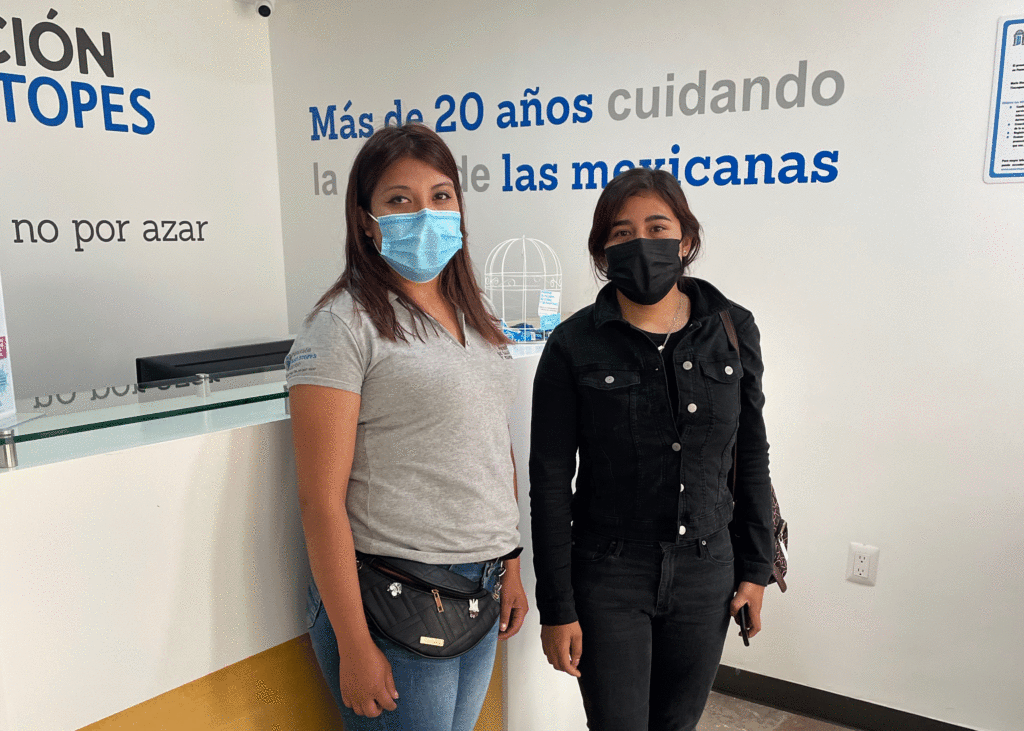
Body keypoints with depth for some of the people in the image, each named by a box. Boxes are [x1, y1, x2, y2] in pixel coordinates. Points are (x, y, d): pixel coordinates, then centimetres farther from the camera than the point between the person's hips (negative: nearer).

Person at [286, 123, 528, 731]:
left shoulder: (473, 315, 8)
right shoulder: (345, 324, -13)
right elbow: (322, 501, -15)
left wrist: (510, 565, 13)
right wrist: (354, 647, -14)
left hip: (482, 589, 6)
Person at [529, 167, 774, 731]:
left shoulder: (733, 330, -1)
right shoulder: (574, 346, -10)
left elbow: (751, 457, 7)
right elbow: (550, 481, -9)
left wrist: (756, 568, 7)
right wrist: (556, 608, -8)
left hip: (706, 573, 3)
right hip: (608, 578, -3)